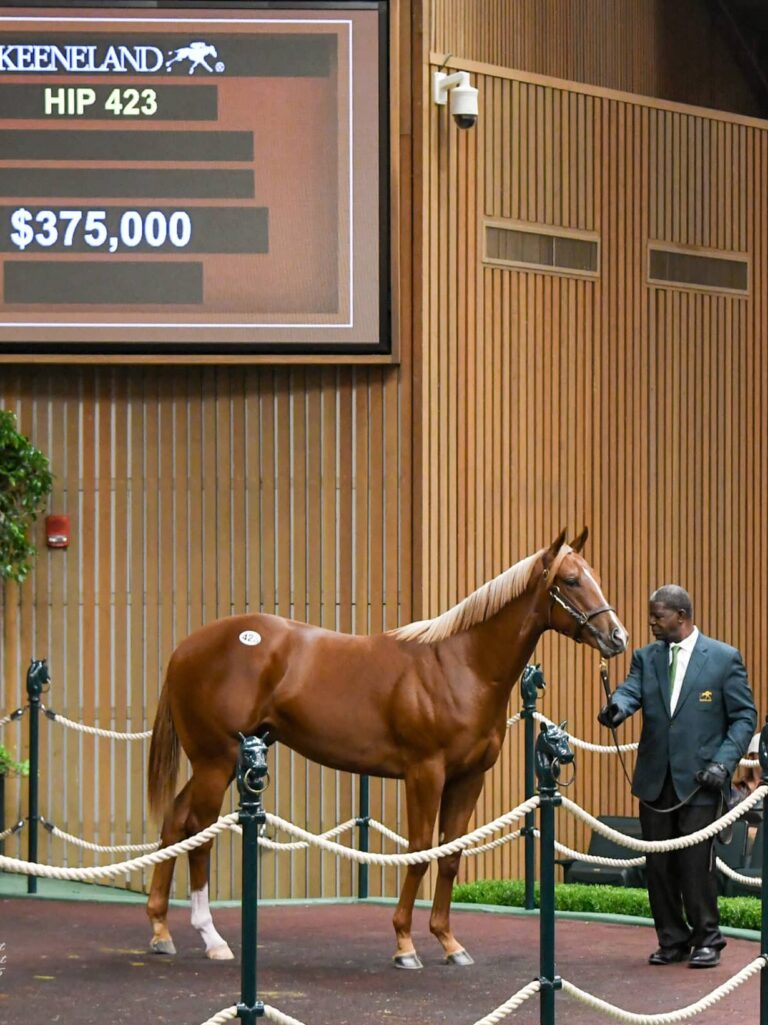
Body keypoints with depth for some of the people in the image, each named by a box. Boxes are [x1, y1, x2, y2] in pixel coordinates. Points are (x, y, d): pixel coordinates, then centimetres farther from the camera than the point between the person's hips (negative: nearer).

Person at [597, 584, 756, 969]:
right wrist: (618, 706, -33)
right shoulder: (647, 657, 9)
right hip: (655, 780, 4)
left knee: (696, 864, -5)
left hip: (699, 782, -4)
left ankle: (707, 941, 9)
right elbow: (631, 689, -8)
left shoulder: (724, 658, -2)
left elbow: (744, 717, -1)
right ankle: (673, 940, 20)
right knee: (658, 866, 8)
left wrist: (723, 763, -13)